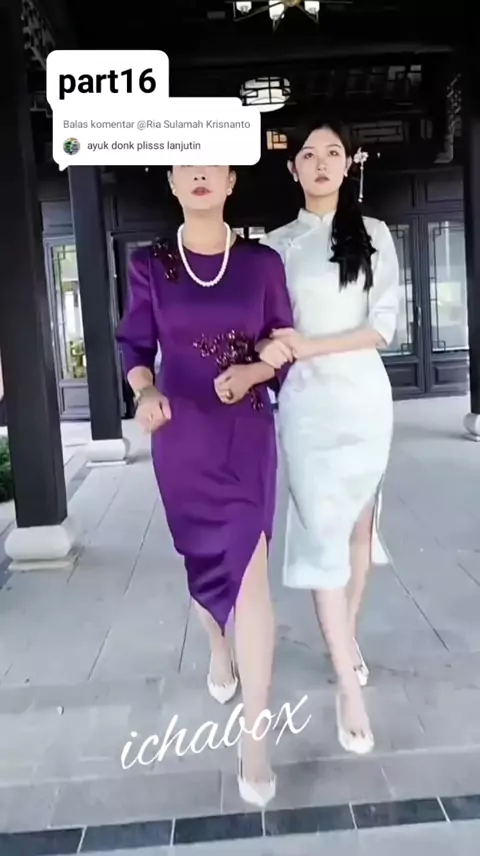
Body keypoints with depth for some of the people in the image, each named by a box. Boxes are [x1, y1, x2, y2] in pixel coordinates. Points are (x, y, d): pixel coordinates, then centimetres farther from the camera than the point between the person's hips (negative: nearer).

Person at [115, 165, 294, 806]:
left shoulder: (262, 262, 0)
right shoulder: (150, 265, 1)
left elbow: (286, 346, 5)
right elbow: (135, 345, 6)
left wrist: (252, 371, -16)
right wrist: (145, 394, -14)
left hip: (248, 433, -1)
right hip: (182, 436, 2)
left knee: (248, 569, -8)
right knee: (206, 557, 17)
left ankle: (254, 737, 3)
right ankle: (219, 650, 50)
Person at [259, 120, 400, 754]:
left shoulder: (374, 235, 7)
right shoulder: (277, 245, 8)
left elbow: (385, 325, -3)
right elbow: (266, 330, 9)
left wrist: (312, 346, -13)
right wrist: (273, 353, -12)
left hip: (365, 396, 1)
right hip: (307, 402, -1)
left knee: (360, 522, 10)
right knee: (323, 532, -6)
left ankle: (347, 635, 32)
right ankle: (349, 687, 1)